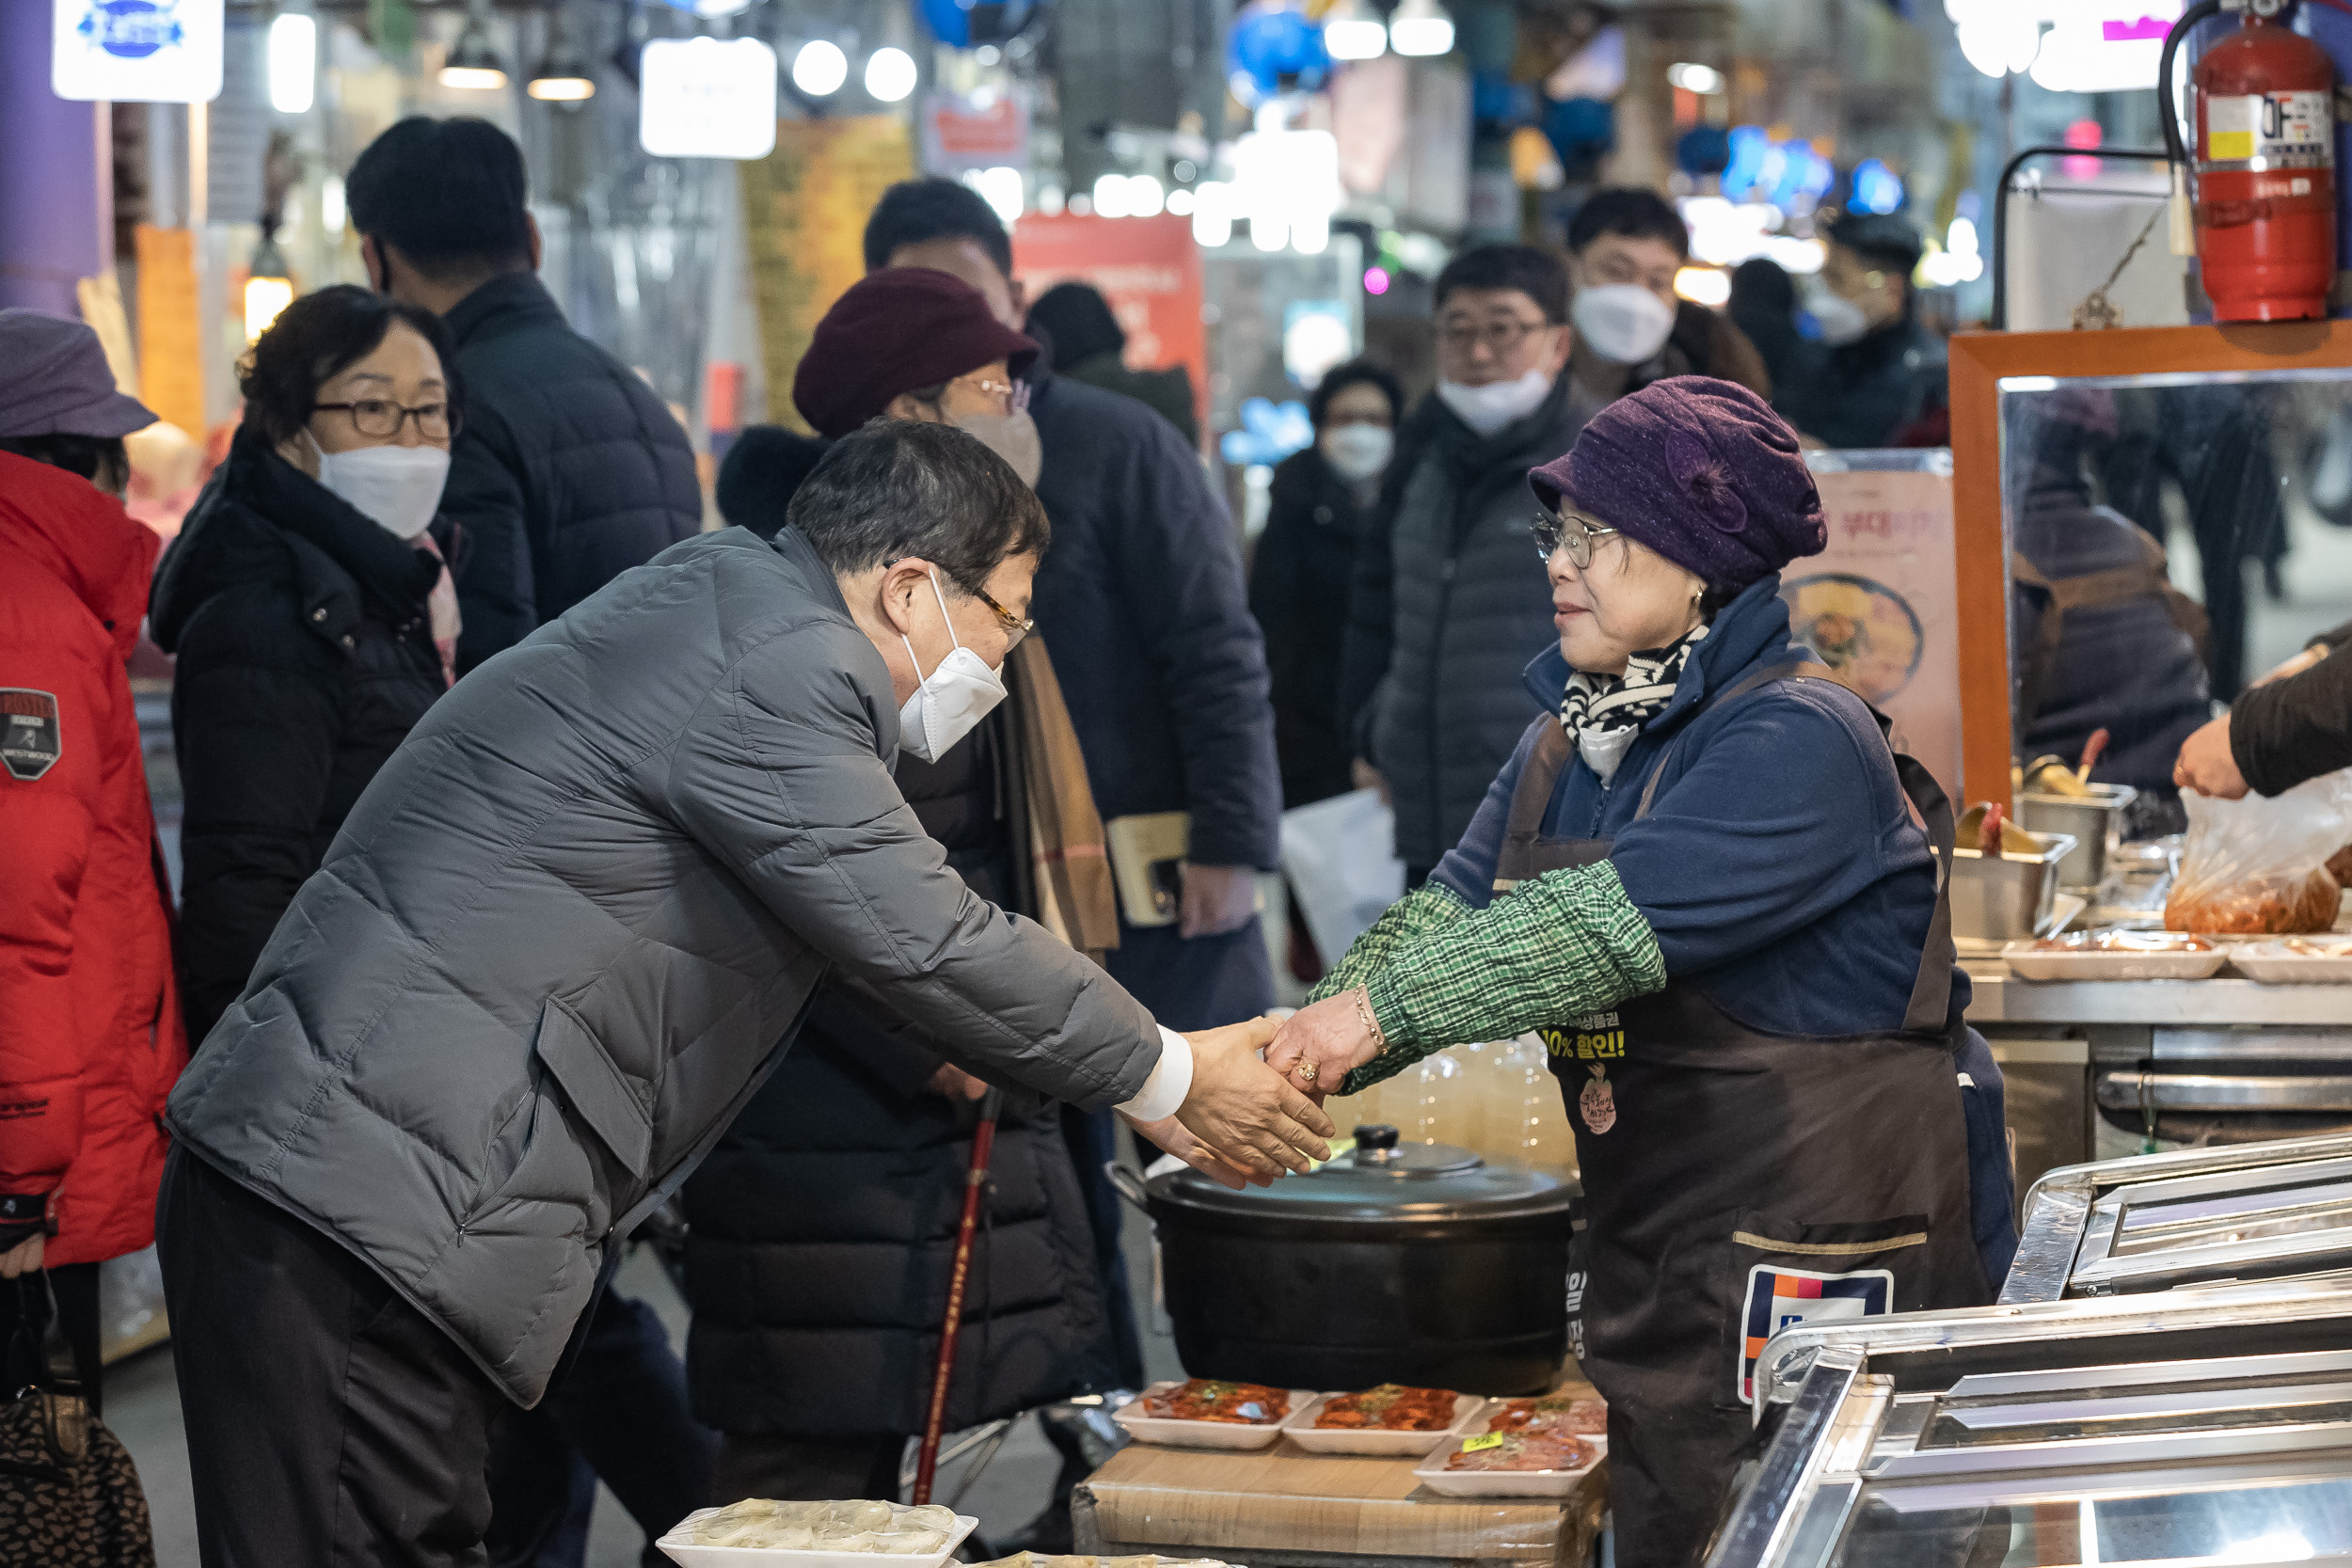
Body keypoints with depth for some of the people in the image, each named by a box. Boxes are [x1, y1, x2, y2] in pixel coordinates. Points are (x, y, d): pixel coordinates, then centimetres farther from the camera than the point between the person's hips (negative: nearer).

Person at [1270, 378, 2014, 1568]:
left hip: (1823, 1257, -8)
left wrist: (1380, 1012, -27)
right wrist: (1290, 1045, -12)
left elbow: (1615, 923, -26)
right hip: (1651, 1267, 8)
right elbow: (1448, 916, 4)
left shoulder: (1800, 742, -16)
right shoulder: (1567, 743, 12)